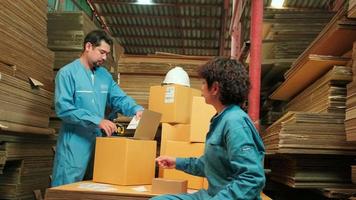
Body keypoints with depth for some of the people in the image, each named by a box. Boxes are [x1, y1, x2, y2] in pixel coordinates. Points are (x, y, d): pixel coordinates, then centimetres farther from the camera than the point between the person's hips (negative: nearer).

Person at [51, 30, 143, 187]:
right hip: (74, 144, -7)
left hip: (98, 141, 7)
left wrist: (136, 109, -9)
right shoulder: (67, 73, -11)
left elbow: (119, 99, 12)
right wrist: (96, 120, -25)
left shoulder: (105, 75, 12)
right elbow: (63, 108, -20)